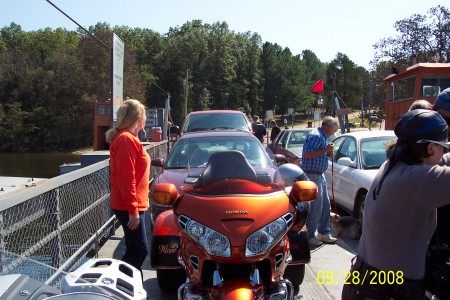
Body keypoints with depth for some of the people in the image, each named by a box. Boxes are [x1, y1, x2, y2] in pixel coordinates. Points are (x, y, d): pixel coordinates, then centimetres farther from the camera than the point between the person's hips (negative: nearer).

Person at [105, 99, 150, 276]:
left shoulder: (128, 138, 15)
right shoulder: (126, 139, -16)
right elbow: (125, 178, -22)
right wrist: (133, 209, -22)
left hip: (132, 205, 10)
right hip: (129, 206, -10)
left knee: (135, 250, 15)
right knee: (140, 251, -5)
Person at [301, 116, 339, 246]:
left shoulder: (322, 136, 16)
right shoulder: (315, 135, -16)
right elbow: (307, 154, -25)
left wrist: (328, 152, 6)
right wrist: (325, 150, -20)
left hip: (319, 175, 11)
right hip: (312, 175, -11)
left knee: (325, 205, 15)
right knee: (315, 206, -5)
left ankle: (324, 233, 26)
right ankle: (310, 236, 5)